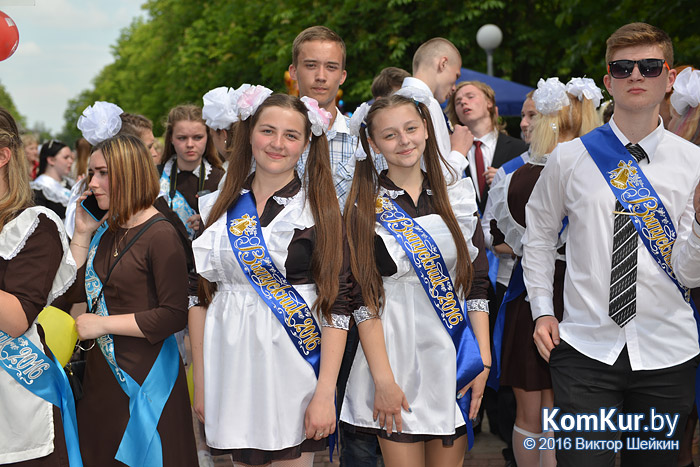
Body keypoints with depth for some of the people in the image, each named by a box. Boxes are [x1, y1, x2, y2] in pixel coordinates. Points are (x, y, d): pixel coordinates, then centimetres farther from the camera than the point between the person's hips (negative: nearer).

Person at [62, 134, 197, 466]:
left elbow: (174, 316, -19)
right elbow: (72, 292, 7)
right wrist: (82, 233, 0)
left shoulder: (160, 235, -14)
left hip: (146, 376, -7)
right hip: (102, 370, 7)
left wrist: (102, 324, -14)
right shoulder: (104, 231, 9)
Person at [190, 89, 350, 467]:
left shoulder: (321, 209, -3)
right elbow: (200, 296, 10)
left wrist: (325, 392, -14)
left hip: (293, 368, -3)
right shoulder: (218, 208, 7)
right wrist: (200, 380, 6)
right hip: (232, 368, 3)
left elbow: (337, 304, -8)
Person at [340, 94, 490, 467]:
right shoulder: (364, 209, -1)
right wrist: (383, 380, -13)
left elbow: (476, 285, 8)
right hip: (397, 355, -3)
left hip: (453, 358, 3)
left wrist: (483, 360, 0)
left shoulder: (456, 198, 8)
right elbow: (364, 300, -6)